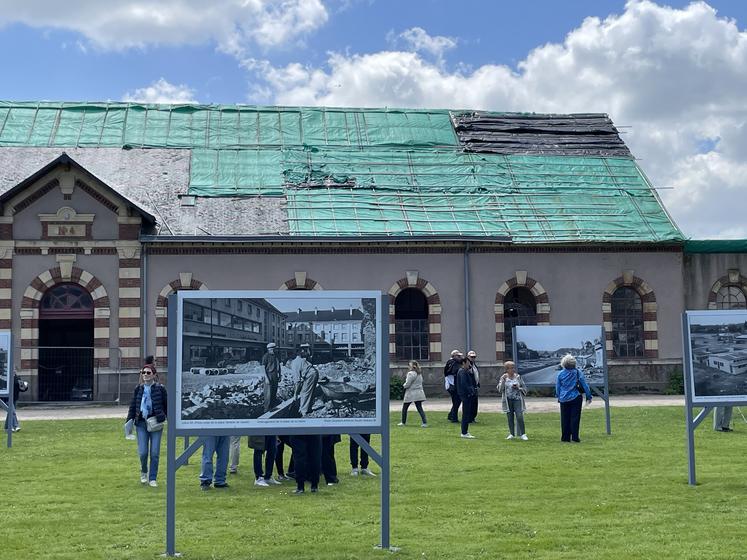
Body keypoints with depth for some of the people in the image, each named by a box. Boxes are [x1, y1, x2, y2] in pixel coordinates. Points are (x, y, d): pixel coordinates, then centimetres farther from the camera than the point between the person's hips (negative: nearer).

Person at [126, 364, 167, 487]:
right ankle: (144, 472, 26)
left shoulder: (160, 389, 0)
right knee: (143, 452, -3)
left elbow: (166, 405, 4)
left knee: (155, 453, -1)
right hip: (141, 423, 2)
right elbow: (133, 406, 11)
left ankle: (152, 478, 11)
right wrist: (129, 421, 2)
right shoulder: (138, 389, 8)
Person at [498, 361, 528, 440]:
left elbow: (524, 388, 10)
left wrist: (518, 388, -9)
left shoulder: (518, 377, 5)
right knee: (510, 418, 5)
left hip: (517, 399, -1)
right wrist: (503, 380, -16)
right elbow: (500, 389, -5)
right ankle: (512, 434, 15)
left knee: (520, 417, -9)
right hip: (508, 400, 1)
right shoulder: (504, 377, 5)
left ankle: (522, 434, -3)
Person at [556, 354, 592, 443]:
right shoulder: (578, 373, -4)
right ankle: (575, 437, 0)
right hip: (575, 398, -1)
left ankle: (565, 437, 11)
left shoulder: (560, 374, -2)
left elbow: (557, 388, 6)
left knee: (565, 419, 8)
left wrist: (559, 397, 21)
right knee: (575, 418, 3)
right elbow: (585, 386, 0)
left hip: (564, 399, 1)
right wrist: (589, 396, 9)